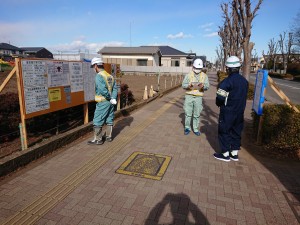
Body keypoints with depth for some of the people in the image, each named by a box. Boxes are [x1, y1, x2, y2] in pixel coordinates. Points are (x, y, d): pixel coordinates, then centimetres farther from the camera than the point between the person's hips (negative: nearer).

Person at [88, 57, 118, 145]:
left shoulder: (99, 76, -15)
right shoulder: (110, 76, 9)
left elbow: (103, 90, -26)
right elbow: (115, 88, 3)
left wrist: (109, 98, -12)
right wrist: (113, 98, -6)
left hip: (103, 102, -8)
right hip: (110, 102, 8)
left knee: (97, 121, 3)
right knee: (109, 120, 16)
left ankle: (98, 139, 10)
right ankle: (109, 136, 27)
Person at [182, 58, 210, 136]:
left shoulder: (204, 76, 6)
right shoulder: (188, 75, 3)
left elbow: (207, 86, -2)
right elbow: (183, 84, -4)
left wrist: (203, 86, -25)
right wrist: (188, 86, -26)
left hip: (198, 97, 1)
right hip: (189, 96, -1)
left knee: (197, 114, 5)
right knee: (188, 113, 2)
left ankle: (196, 129, 18)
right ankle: (187, 128, 18)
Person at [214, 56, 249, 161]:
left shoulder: (227, 81, -19)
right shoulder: (244, 81, 5)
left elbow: (220, 97, -21)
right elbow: (244, 96, 10)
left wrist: (219, 104, -2)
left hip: (227, 111, -7)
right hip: (240, 111, 7)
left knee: (224, 132, 6)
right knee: (236, 131, 16)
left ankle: (225, 154, 13)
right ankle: (234, 153, 26)